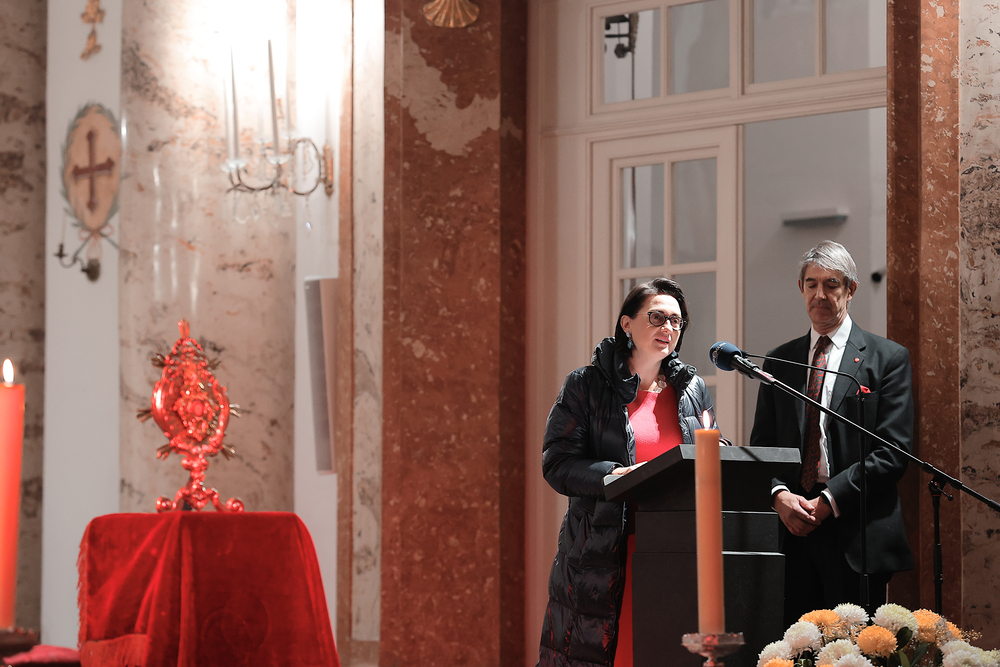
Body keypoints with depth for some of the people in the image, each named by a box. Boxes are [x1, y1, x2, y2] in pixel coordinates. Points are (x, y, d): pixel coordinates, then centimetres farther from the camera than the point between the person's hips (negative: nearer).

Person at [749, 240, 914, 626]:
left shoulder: (888, 358, 4)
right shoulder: (779, 361, 17)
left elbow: (893, 451, -4)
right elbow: (761, 445, 15)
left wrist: (829, 500, -12)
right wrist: (779, 495, -6)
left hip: (857, 536, -3)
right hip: (791, 533, 3)